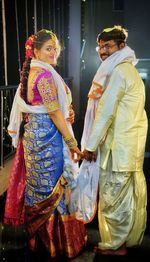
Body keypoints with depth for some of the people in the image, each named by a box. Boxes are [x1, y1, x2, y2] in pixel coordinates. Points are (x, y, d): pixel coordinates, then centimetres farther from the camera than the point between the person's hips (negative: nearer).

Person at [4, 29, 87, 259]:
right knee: (52, 186, 2)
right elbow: (54, 112, -20)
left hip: (32, 133, 9)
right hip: (47, 135, -9)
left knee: (37, 185, 17)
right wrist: (72, 143, -15)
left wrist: (66, 113, 8)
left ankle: (36, 234, 34)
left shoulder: (31, 72, 12)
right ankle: (56, 239, 18)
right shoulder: (45, 74, -16)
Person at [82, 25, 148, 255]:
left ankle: (115, 244, 15)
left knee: (113, 195, 1)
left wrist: (90, 145, -13)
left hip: (120, 145, -10)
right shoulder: (128, 70, 18)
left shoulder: (119, 72, -14)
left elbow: (106, 112, -18)